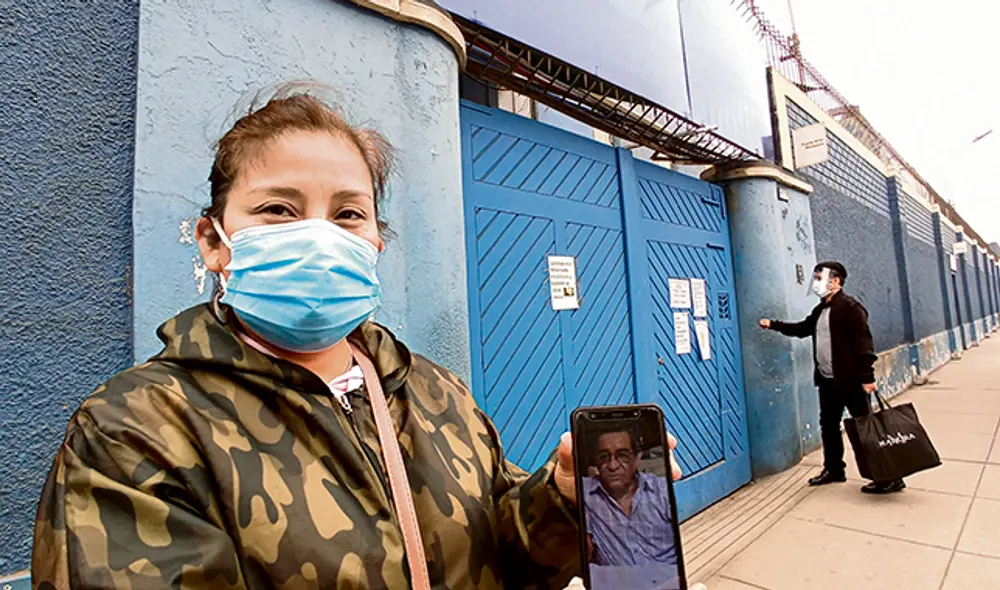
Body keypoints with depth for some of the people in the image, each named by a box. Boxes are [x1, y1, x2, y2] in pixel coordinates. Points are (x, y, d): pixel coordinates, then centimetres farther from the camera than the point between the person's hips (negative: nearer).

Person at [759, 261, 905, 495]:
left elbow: (863, 342, -19)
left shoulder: (850, 307, -14)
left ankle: (889, 477, 11)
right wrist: (773, 325, 22)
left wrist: (867, 377, -22)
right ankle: (833, 469, 29)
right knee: (828, 425, 16)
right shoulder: (820, 310, 13)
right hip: (827, 380, 9)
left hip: (851, 380, -9)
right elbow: (802, 328, 27)